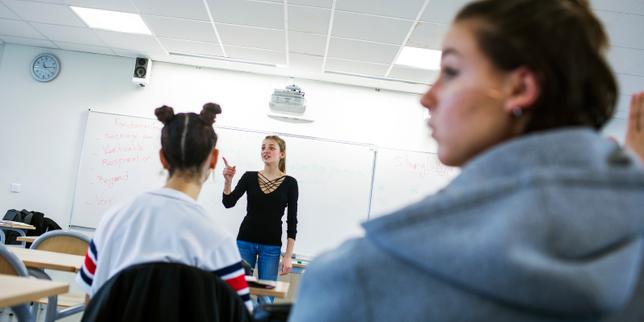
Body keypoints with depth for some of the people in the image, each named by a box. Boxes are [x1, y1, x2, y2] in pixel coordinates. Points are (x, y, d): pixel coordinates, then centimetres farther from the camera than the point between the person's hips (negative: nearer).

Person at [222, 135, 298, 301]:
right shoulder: (249, 177, 3)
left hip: (271, 246, -1)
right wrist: (228, 181, -24)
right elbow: (228, 203, -6)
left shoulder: (289, 183, -2)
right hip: (245, 242, 2)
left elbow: (292, 222, -2)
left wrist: (288, 256, -6)